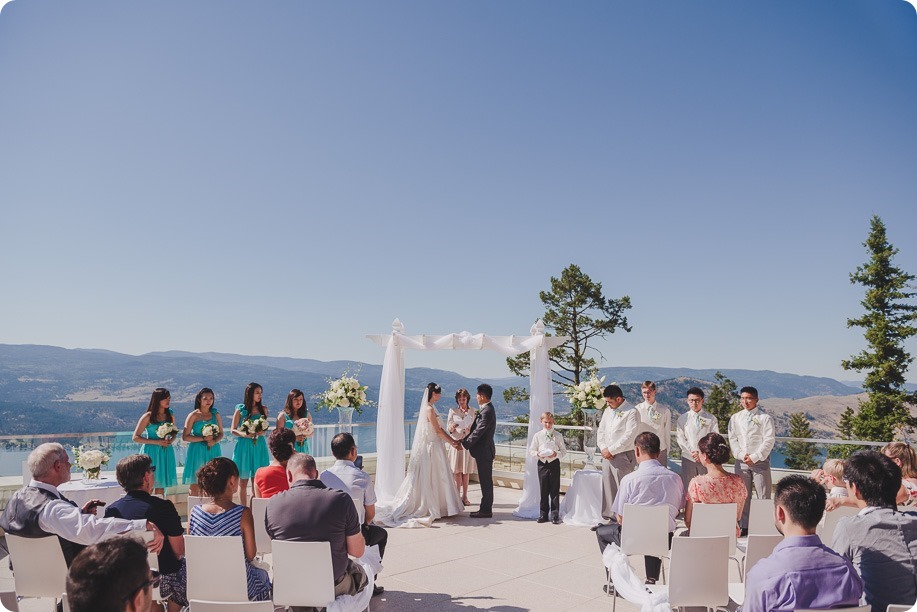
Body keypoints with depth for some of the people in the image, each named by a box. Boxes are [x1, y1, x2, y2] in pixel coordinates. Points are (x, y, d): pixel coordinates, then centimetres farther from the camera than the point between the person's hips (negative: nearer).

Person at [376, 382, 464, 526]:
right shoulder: (430, 409, -17)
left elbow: (438, 429, 14)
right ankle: (432, 509, 8)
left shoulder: (430, 408, 11)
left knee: (433, 479, 13)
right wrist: (452, 442, -7)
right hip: (432, 448, -9)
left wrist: (452, 440, 10)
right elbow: (438, 430, -17)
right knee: (430, 478, 0)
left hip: (432, 447, 9)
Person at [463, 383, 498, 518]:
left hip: (484, 451, -10)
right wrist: (466, 440, 8)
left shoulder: (487, 412, -20)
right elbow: (476, 429, 15)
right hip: (484, 450, 10)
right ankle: (485, 508, 21)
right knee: (486, 481, 14)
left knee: (486, 481, -2)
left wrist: (465, 443, -12)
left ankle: (486, 510, 6)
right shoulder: (487, 409, 12)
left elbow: (478, 432, -21)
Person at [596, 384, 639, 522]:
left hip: (623, 456, -7)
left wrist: (611, 450, -13)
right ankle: (608, 516, 20)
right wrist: (603, 448, -1)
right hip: (607, 455, 7)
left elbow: (628, 436, -16)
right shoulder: (608, 411, 14)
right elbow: (601, 431, 15)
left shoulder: (632, 413, -10)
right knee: (607, 486, 10)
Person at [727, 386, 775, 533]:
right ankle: (745, 526, 16)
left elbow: (769, 440, -7)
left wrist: (754, 457, -12)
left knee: (763, 496, -2)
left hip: (760, 461, -3)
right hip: (741, 462, 4)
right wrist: (742, 455, -8)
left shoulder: (765, 418, -2)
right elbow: (733, 439, 7)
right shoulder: (735, 418, 9)